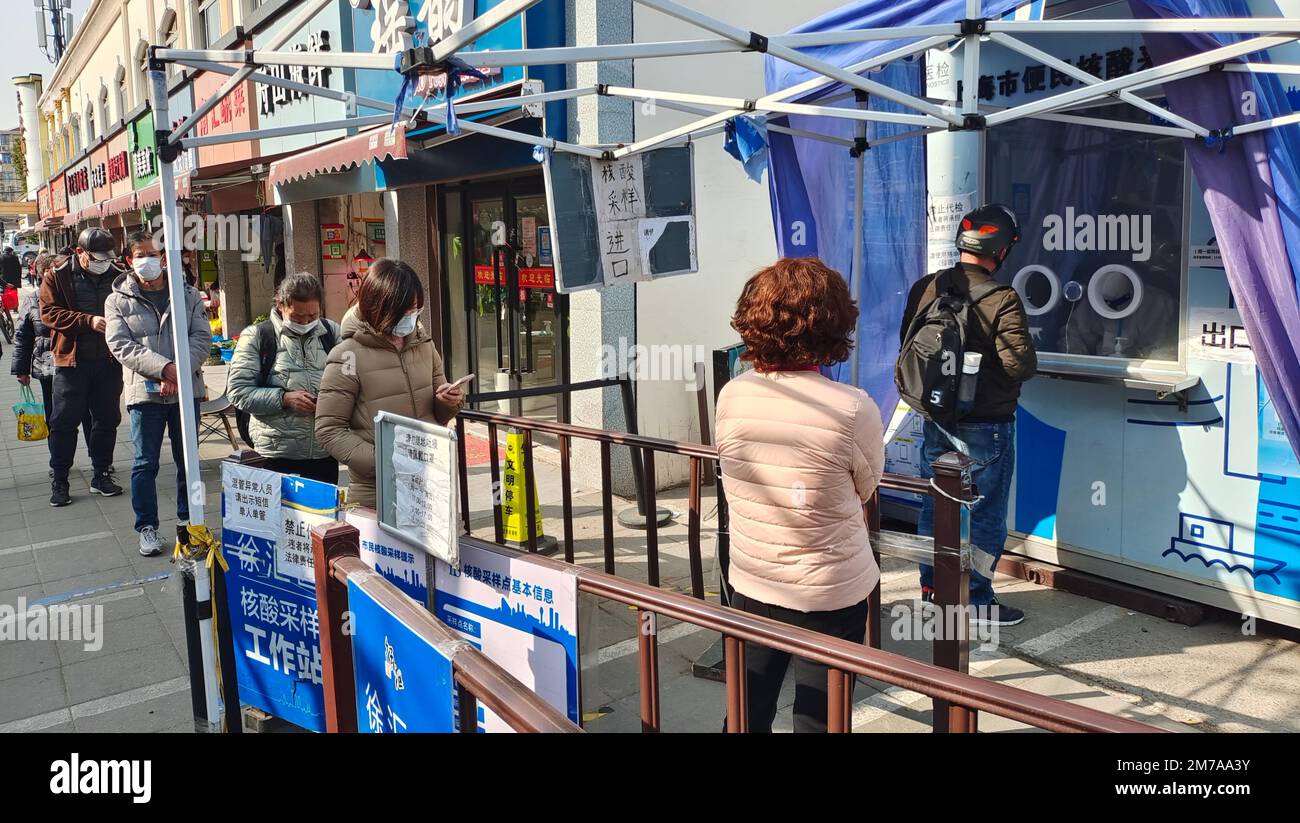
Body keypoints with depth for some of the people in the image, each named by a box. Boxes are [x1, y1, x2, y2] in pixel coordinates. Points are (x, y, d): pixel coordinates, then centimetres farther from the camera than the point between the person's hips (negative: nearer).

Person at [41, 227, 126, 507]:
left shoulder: (116, 277, 4)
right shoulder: (57, 277, -2)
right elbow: (49, 313, -9)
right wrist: (89, 321, -21)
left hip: (109, 360, 3)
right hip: (72, 359, -3)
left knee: (107, 419, 9)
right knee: (64, 422, 1)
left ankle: (101, 475, 22)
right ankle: (58, 481, 12)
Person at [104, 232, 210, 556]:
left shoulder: (188, 295, 7)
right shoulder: (118, 301, 2)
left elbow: (201, 338, -1)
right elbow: (120, 345, -8)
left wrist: (181, 372, -16)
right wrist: (165, 368, -20)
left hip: (186, 390, 2)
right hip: (145, 392, -2)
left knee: (188, 460, 11)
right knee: (145, 464, 3)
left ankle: (188, 518, 26)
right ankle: (147, 527, 14)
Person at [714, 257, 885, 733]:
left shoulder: (730, 397, -10)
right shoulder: (854, 409, -21)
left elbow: (739, 478, 3)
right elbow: (866, 491, -3)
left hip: (751, 585, 4)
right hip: (832, 593, -3)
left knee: (746, 714, 21)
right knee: (819, 719, 15)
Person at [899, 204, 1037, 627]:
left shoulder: (924, 288, -1)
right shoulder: (1001, 299, -19)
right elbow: (1021, 364, -21)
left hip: (936, 420, 6)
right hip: (986, 426, -6)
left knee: (934, 504, 17)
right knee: (986, 513, 8)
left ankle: (931, 587, 30)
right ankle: (976, 600, 15)